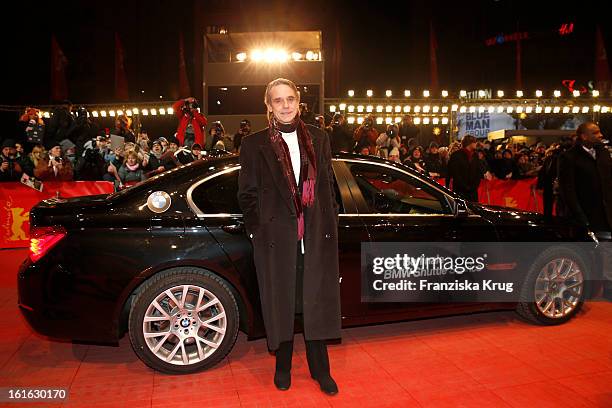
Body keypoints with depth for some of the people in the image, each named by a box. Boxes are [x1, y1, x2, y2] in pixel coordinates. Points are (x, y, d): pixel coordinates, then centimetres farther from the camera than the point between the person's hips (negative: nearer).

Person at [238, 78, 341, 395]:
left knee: (317, 303, 10)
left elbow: (328, 186, 10)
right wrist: (257, 230, -5)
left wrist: (330, 224, 4)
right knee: (280, 303, 10)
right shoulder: (254, 144, 0)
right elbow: (247, 193, 2)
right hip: (275, 236, -2)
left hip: (316, 236, 2)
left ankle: (320, 369, 26)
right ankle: (283, 365, 30)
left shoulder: (318, 139, 7)